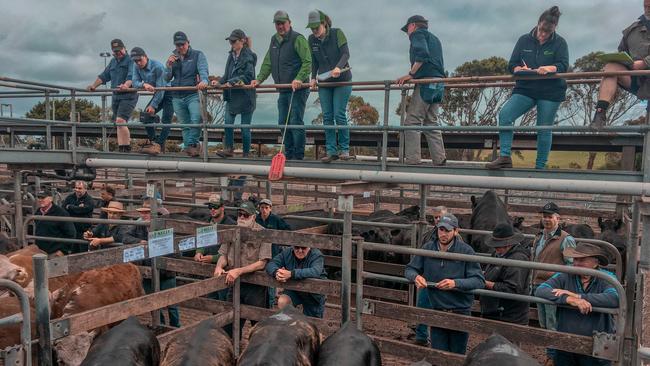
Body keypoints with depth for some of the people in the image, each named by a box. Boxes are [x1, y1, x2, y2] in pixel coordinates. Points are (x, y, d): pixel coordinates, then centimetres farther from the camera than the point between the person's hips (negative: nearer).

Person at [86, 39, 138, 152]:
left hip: (128, 96, -8)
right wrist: (94, 85, 12)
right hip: (115, 96, 8)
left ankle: (125, 148, -18)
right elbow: (104, 76, 24)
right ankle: (123, 149, 10)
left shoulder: (130, 60, -4)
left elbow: (132, 75, -21)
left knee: (120, 121, -21)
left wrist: (126, 85, -39)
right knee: (118, 124, 6)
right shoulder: (113, 61, 21)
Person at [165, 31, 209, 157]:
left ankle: (191, 144, -10)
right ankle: (189, 147, 14)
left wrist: (204, 80, -35)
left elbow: (203, 70, -13)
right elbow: (167, 78, 13)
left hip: (193, 95, -4)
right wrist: (169, 66, -5)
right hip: (177, 97, 5)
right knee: (184, 124, 7)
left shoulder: (197, 55, 4)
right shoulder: (173, 58, 17)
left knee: (196, 120, -24)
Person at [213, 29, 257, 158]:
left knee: (245, 127, 2)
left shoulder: (249, 56, -10)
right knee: (228, 122, -5)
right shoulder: (231, 55, 12)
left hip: (245, 96, -6)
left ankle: (246, 154, 14)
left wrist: (232, 82, -19)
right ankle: (228, 149, 6)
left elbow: (248, 76, -16)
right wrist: (219, 81, 1)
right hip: (232, 95, 6)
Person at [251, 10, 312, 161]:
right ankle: (289, 154, 19)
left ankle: (299, 155, -2)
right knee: (283, 123, 10)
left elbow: (308, 62, -15)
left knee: (296, 122, -9)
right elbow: (267, 63, 19)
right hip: (283, 90, 8)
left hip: (298, 89, -8)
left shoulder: (298, 39, -7)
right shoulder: (274, 40, 17)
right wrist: (259, 79, 6)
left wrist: (299, 78, -27)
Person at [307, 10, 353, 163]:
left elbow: (346, 53, -17)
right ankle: (331, 151, 4)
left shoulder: (337, 33, -9)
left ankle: (344, 149, 4)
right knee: (327, 116, 0)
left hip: (342, 81, -4)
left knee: (339, 115, -8)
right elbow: (314, 61, 11)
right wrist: (313, 78, 3)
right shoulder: (311, 39, 3)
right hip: (324, 83, 4)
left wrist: (339, 67, -33)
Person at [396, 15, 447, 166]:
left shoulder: (418, 33, 5)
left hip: (426, 82, -9)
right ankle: (439, 160, 5)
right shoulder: (434, 39, 30)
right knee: (431, 123, 10)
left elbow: (422, 54, -15)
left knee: (412, 122, -11)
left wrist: (411, 74, -13)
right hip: (438, 85, 9)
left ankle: (412, 160, -17)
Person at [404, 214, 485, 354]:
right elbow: (409, 269, 5)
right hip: (436, 311, 2)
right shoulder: (428, 248, -4)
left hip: (460, 312, -2)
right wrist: (416, 277, -18)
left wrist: (456, 283, -30)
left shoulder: (466, 251, -13)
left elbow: (479, 280, -16)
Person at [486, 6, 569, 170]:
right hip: (525, 89, 2)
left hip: (550, 92, -2)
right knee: (504, 115, -20)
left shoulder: (559, 42, 0)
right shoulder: (524, 40, 6)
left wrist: (549, 68, -31)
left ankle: (540, 167, 13)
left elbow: (563, 66, -11)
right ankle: (505, 157, -20)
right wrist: (521, 69, -20)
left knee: (544, 130, 1)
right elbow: (512, 65, 3)